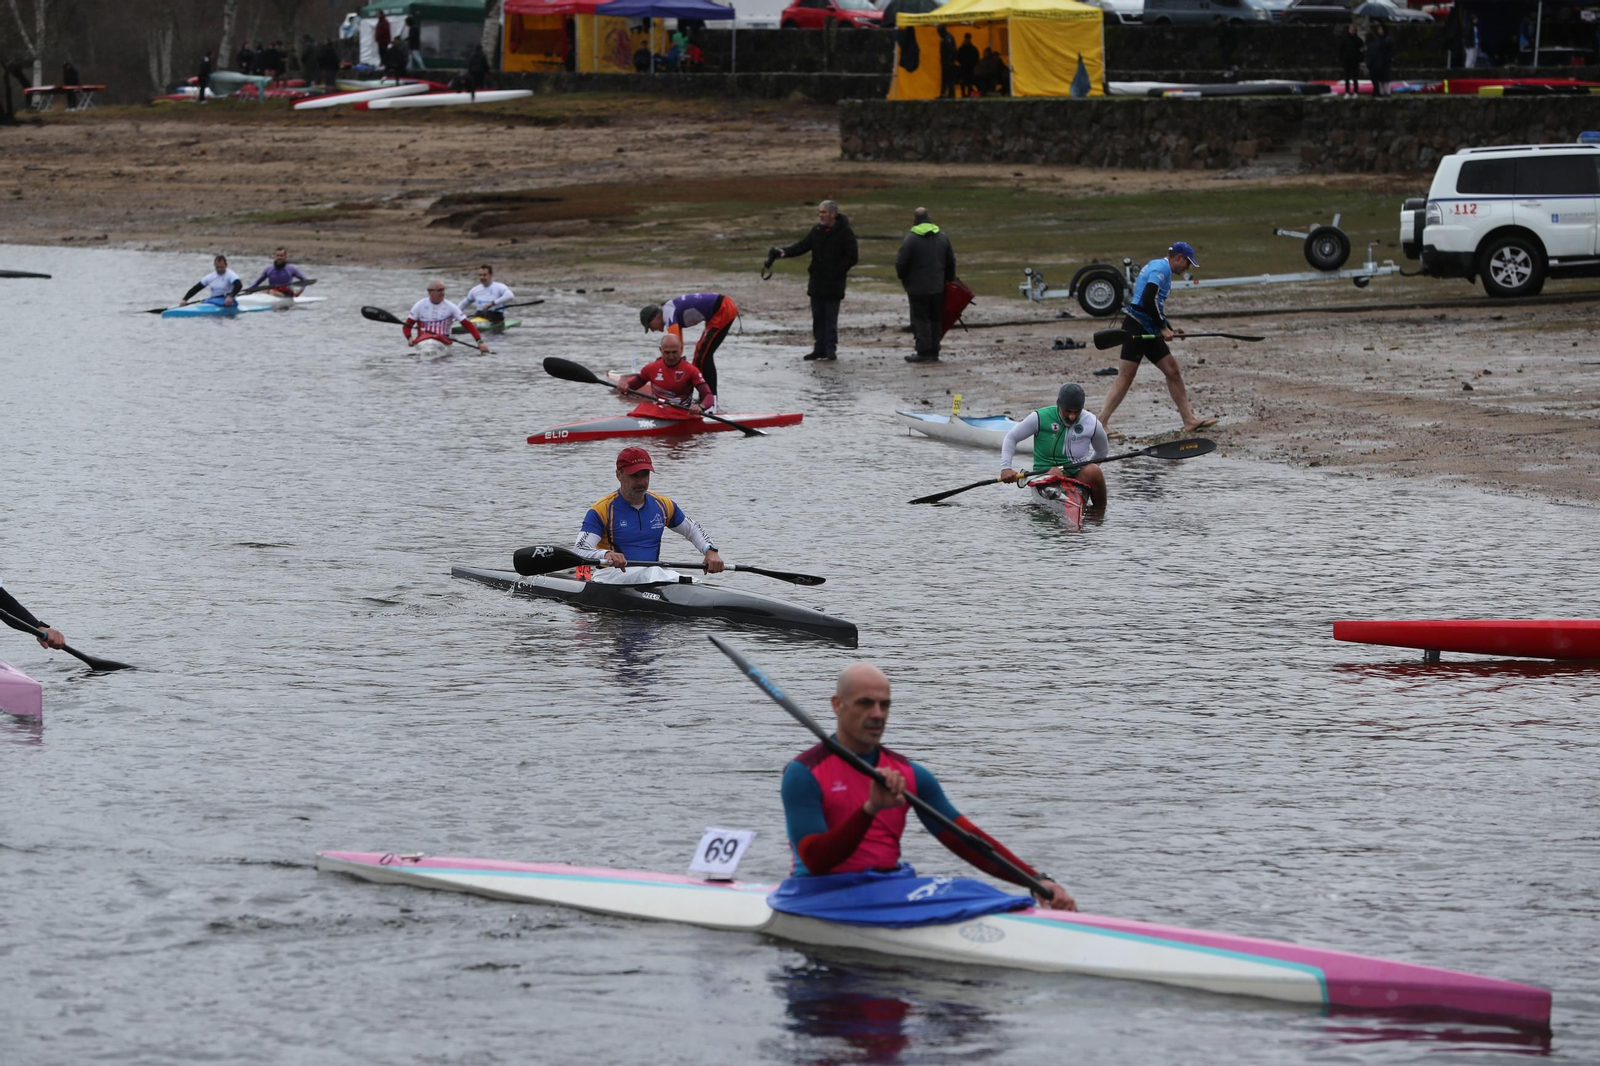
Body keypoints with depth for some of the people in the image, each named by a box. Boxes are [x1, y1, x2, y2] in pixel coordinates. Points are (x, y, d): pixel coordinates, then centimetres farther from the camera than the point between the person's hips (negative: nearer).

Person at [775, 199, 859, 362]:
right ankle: (820, 348, 14)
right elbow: (803, 245, 4)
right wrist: (785, 252, -13)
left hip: (833, 285, -6)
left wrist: (837, 272, -13)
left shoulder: (845, 233, -8)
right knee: (818, 317, 9)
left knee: (830, 318, -5)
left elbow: (852, 257, -9)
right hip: (816, 282, 6)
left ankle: (831, 349, 1)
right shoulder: (817, 230, 9)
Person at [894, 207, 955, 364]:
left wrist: (902, 277, 9)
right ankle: (934, 352, 14)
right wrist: (949, 279, 24)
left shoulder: (911, 240, -13)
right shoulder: (943, 238, 5)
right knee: (936, 319, 12)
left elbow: (901, 264, -11)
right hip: (938, 286, 5)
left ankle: (924, 352, -6)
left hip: (918, 288, -5)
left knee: (920, 319, -2)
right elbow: (951, 262, 12)